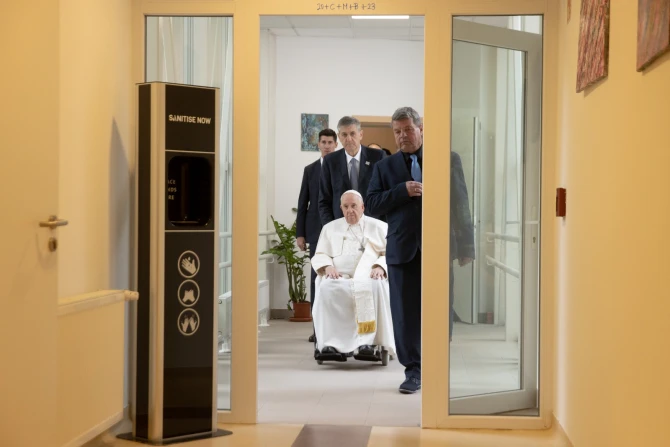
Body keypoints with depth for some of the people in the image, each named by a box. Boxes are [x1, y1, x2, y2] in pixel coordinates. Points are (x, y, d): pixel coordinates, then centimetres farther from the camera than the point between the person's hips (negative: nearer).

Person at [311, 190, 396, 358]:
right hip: (339, 278, 1)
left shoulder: (379, 227, 18)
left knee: (377, 286, -39)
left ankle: (368, 340, -39)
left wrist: (381, 267, -12)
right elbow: (319, 255, 17)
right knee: (327, 287, -36)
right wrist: (327, 266, -6)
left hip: (368, 278, -1)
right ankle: (330, 341, -39)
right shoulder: (330, 228, 23)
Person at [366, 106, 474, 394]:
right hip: (403, 248, 1)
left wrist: (467, 248, -1)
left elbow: (461, 205, 4)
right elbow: (371, 205, 2)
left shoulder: (449, 160, 6)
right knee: (406, 313, 2)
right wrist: (403, 191, -12)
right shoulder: (385, 167, 10)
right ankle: (413, 371, 11)